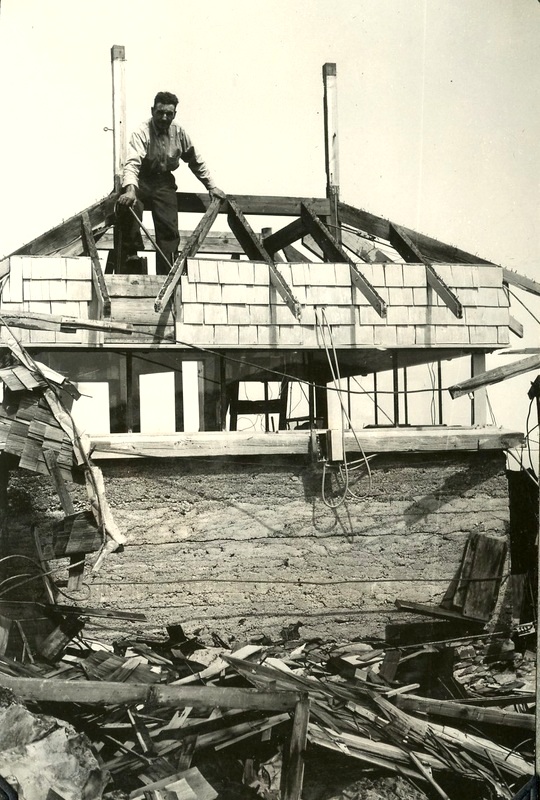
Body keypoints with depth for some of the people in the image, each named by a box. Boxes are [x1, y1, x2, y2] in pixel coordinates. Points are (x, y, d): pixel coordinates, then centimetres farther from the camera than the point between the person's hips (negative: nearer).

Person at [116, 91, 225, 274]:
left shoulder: (179, 132, -2)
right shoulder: (142, 133, -18)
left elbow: (195, 161, 13)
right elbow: (132, 163, -33)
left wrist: (211, 186, 14)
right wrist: (130, 189, -51)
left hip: (164, 183, 4)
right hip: (141, 180, -4)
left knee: (169, 230, -5)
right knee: (127, 205, -35)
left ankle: (166, 277, 3)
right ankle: (131, 252, -20)